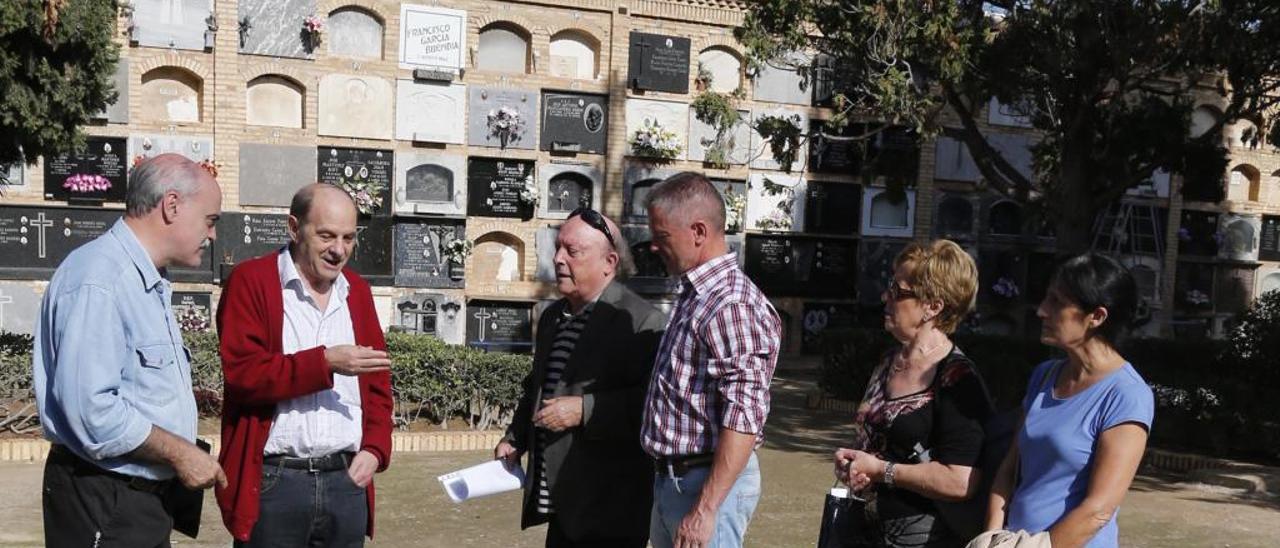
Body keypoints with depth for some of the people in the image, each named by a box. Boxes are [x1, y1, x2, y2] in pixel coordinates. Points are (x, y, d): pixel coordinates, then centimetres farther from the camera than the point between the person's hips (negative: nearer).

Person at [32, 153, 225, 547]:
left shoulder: (149, 283, 13)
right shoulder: (98, 281, -20)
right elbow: (90, 409, -27)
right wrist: (178, 452, -19)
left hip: (147, 496, 9)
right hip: (103, 502, -9)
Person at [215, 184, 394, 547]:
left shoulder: (357, 291, 13)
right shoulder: (251, 281, -3)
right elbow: (242, 372, -13)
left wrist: (375, 448, 2)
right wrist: (325, 362, -20)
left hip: (346, 481, 5)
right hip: (273, 482, -4)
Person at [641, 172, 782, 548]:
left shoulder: (733, 304, -20)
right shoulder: (694, 295, 11)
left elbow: (744, 418, -25)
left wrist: (705, 510, -25)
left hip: (708, 484, -9)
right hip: (671, 478, 9)